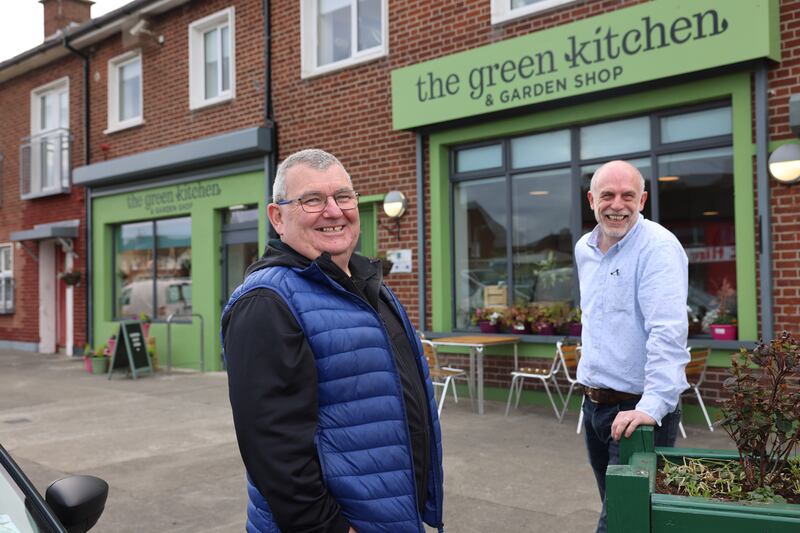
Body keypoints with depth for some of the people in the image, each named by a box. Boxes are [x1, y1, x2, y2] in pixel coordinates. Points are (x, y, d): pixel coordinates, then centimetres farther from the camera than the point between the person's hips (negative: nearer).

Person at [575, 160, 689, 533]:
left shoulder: (658, 247, -17)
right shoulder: (584, 249, 8)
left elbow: (668, 332, -27)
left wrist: (653, 406, -35)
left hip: (637, 409, -7)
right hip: (594, 404, 7)